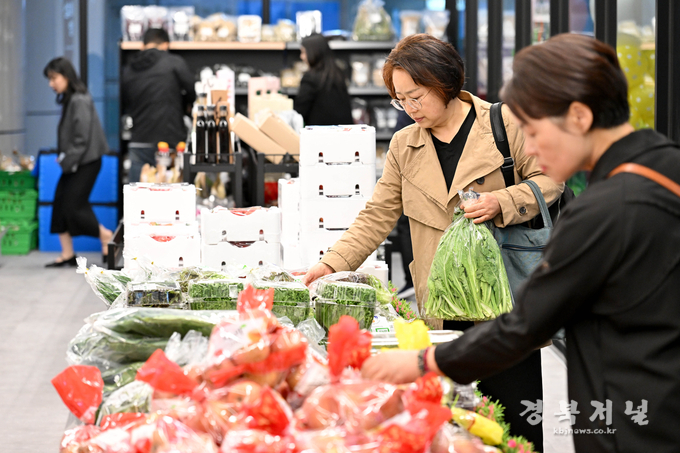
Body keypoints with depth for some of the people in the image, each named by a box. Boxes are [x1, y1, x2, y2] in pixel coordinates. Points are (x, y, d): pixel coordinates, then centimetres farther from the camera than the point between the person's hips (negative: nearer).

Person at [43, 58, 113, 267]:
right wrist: (63, 158, 5)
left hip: (86, 162, -9)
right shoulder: (68, 99, 11)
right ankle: (67, 254, 10)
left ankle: (107, 238, 12)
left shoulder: (79, 101, -17)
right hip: (74, 163, 9)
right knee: (60, 203, 5)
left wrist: (68, 162, -15)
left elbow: (82, 138, -20)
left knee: (74, 207, -6)